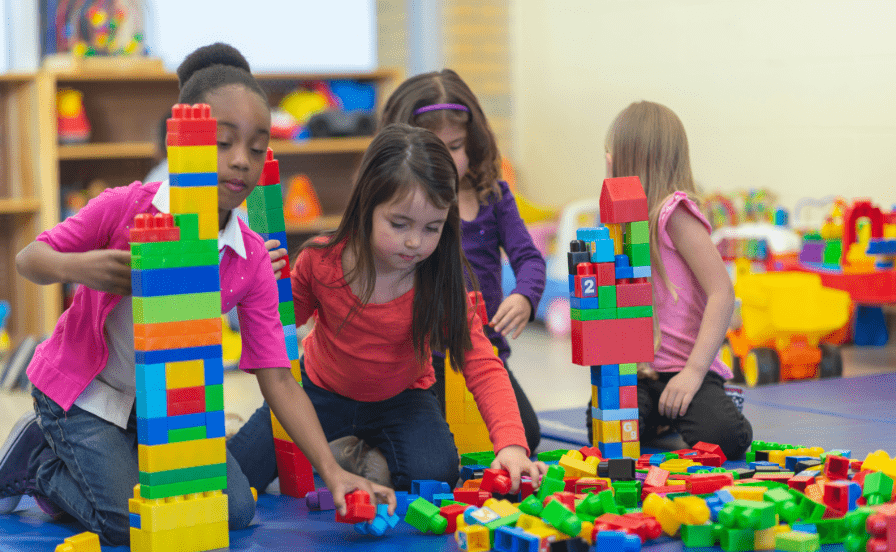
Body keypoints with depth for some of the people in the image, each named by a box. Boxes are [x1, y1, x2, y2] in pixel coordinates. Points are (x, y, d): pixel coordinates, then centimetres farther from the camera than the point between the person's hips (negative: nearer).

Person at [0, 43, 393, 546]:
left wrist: (332, 471, -22)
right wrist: (76, 268, -32)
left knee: (236, 510, -5)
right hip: (82, 390, -4)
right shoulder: (124, 208, -21)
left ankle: (117, 464, 17)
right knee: (132, 524, -19)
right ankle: (41, 463, 11)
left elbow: (277, 377, -12)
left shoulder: (252, 260, -12)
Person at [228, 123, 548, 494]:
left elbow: (482, 366, -28)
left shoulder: (440, 280, -24)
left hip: (401, 398, 0)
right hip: (323, 391, 1)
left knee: (434, 477, -27)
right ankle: (338, 449, 17)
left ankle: (373, 457, 7)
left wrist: (511, 443, -43)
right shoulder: (321, 260, -22)